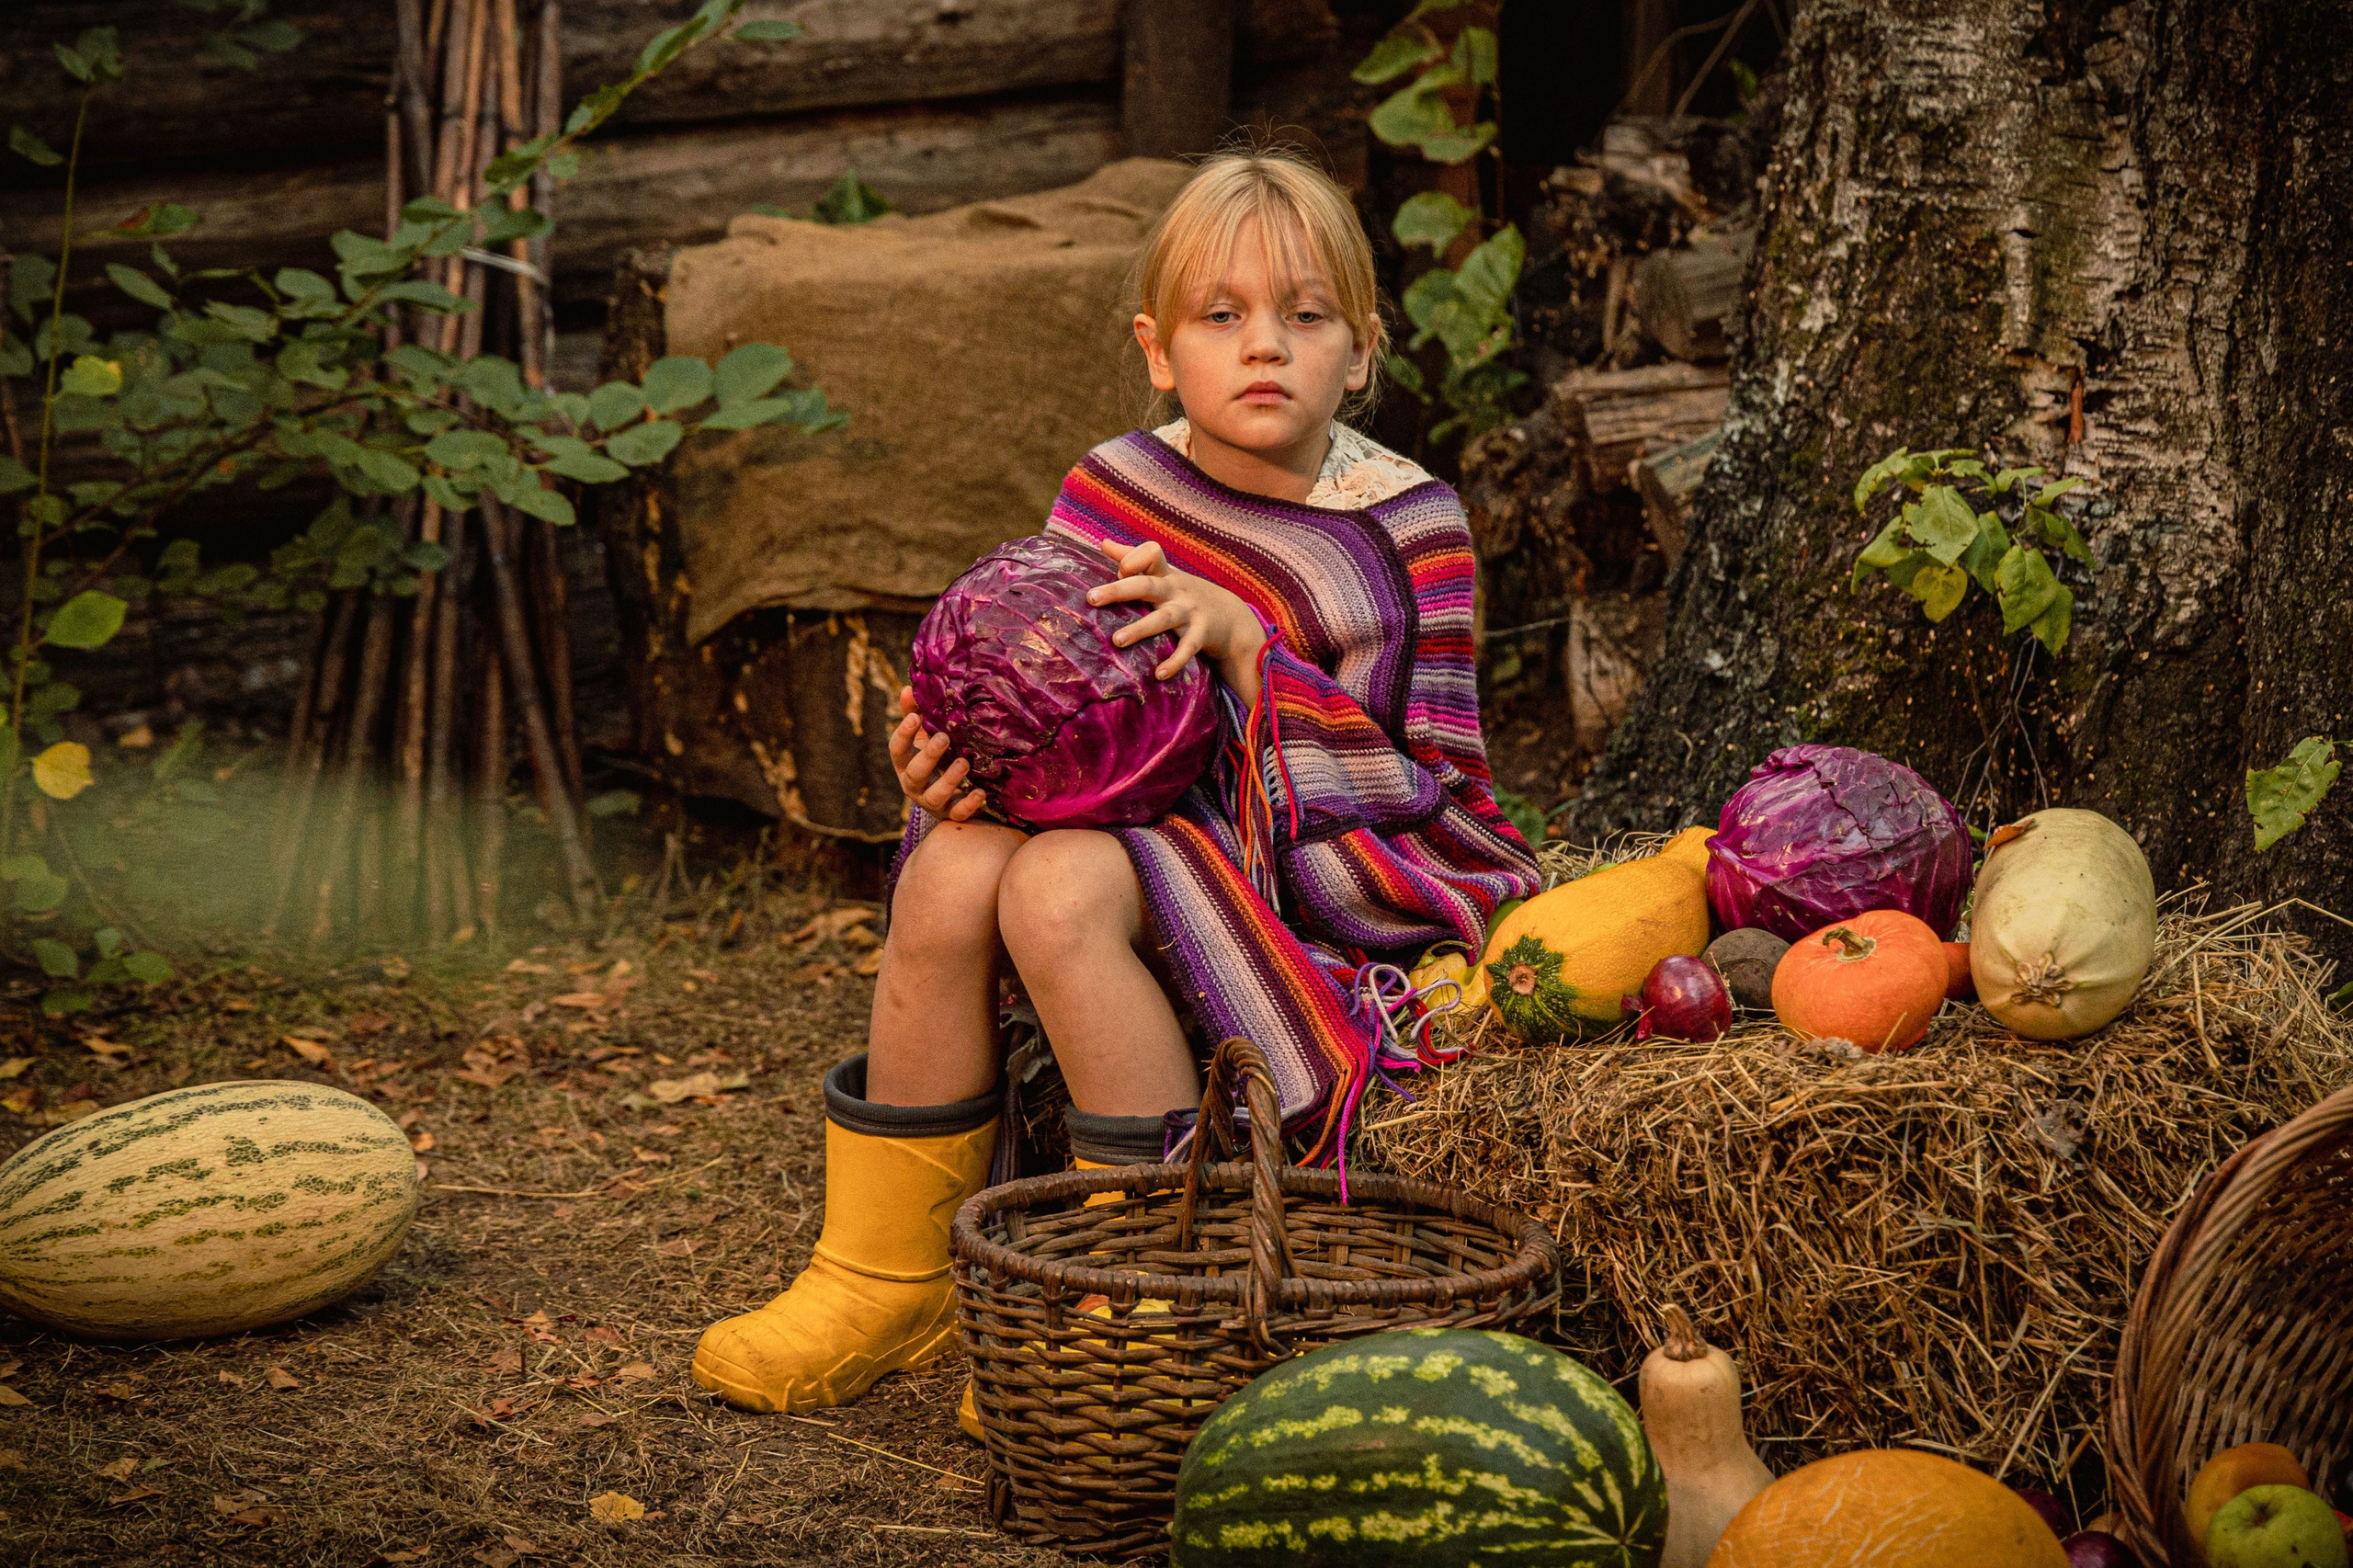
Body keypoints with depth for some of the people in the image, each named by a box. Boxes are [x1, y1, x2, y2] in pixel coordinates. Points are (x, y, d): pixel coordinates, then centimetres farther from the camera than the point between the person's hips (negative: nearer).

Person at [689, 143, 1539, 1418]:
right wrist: (954, 758, -10)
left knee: (1060, 885, -32)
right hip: (1132, 841, 5)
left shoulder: (1405, 531, -7)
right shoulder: (1111, 489, 5)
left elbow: (1428, 787, -11)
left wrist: (1245, 645, -23)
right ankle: (888, 1278, -12)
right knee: (955, 864, -26)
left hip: (1326, 895, -5)